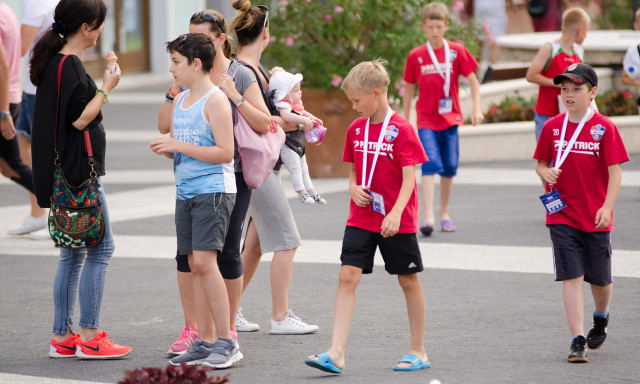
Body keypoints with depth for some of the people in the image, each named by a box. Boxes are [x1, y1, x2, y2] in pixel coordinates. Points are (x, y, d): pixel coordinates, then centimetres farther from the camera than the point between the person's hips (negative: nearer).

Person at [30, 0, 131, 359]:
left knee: (73, 254, 11)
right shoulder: (69, 66, -16)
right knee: (101, 248, -6)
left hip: (63, 172, 10)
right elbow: (80, 119, -19)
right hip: (78, 171, -10)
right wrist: (106, 89, -10)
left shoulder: (52, 62, 14)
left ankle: (63, 337, 13)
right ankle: (89, 337, -6)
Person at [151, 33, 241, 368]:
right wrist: (165, 149, 2)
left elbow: (225, 153, -15)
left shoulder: (215, 100, -9)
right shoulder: (180, 101, 16)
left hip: (213, 190, -8)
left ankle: (227, 342, -14)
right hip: (185, 191, 8)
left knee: (204, 260, -17)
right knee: (195, 265, 6)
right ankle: (205, 342, 9)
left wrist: (180, 146, -17)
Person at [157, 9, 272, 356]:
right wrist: (175, 90, -8)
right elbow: (164, 125, 5)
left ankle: (228, 329, 12)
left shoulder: (241, 76, -1)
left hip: (231, 174, -3)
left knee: (227, 252, 0)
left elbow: (264, 125, -6)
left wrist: (235, 96, -18)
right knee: (187, 250, -1)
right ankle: (191, 330, 8)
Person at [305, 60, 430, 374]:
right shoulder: (356, 128, 7)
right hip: (361, 218, 5)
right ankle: (336, 354, -13)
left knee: (408, 280, 7)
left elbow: (409, 176, -15)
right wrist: (354, 187, -3)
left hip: (396, 222, -5)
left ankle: (418, 352, 20)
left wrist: (396, 213, -27)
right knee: (347, 276, -7)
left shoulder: (401, 129, -11)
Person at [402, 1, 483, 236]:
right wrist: (405, 120, 12)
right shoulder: (416, 56, 1)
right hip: (426, 120, -1)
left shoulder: (457, 52, 0)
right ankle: (428, 217, -23)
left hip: (450, 118, 1)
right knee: (430, 163, -16)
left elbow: (472, 80, 5)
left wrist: (477, 109, -5)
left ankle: (444, 214, 24)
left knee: (449, 167, 7)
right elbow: (409, 87, 11)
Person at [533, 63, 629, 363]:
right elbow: (541, 163, 13)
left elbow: (615, 171, -7)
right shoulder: (552, 127, 3)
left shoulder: (604, 128, -6)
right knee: (572, 276, -7)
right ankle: (578, 341, -7)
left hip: (596, 218, -1)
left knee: (600, 279, 10)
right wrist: (545, 172, -10)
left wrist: (607, 207, -17)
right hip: (562, 215, 1)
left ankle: (601, 318, 42)